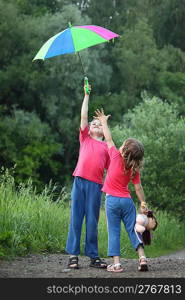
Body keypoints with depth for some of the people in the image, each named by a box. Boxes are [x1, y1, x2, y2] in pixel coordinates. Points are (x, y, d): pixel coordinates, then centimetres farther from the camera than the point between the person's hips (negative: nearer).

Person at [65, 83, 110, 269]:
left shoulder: (106, 147, 18)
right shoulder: (85, 139, 19)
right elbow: (83, 116, 13)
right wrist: (86, 95, 12)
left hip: (96, 184, 0)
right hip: (79, 181, 0)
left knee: (92, 221, 0)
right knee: (76, 218, -3)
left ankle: (93, 256, 3)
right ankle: (73, 255, -2)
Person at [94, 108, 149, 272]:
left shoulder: (116, 157, -9)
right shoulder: (135, 169, 0)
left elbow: (109, 139, 2)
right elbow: (138, 188, 0)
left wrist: (104, 121, 12)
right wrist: (143, 203, 8)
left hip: (112, 200, -3)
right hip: (127, 201, 3)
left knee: (114, 232, 0)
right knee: (132, 230, 8)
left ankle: (116, 263, -4)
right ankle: (142, 257, -5)